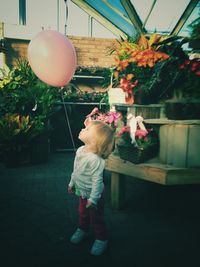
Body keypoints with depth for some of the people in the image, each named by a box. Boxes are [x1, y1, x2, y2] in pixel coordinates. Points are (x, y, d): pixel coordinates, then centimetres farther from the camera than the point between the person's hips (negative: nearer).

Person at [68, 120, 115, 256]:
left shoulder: (95, 159, -35)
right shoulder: (80, 150, -8)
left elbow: (97, 180, -29)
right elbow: (76, 170, 7)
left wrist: (93, 199, -24)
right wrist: (72, 183, 18)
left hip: (94, 195, -8)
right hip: (83, 192, 8)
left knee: (96, 218, 11)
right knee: (82, 213, 27)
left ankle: (101, 239, 34)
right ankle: (82, 230, 53)